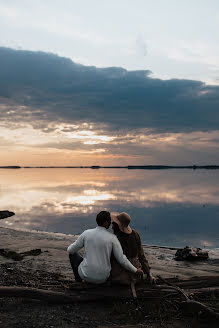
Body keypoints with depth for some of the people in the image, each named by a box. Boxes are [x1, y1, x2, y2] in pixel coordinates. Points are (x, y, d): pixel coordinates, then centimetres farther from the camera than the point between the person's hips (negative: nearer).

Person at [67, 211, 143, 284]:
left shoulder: (86, 233, -9)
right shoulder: (112, 238, -11)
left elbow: (71, 250, 2)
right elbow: (122, 260, -10)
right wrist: (135, 270, 5)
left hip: (86, 275, 0)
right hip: (102, 278, 1)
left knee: (73, 254, 23)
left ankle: (78, 279, 25)